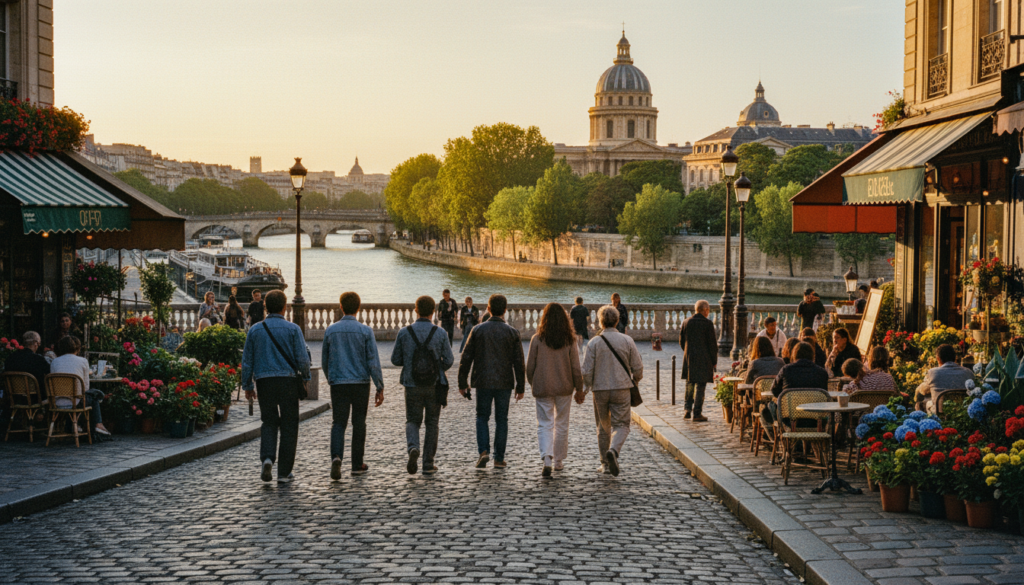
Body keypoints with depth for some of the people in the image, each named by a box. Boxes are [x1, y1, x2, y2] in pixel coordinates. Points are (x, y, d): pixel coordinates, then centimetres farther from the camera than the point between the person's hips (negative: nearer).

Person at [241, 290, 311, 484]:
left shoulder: (255, 330, 4)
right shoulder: (292, 329, -4)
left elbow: (247, 361, 7)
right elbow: (302, 358, -7)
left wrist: (247, 386, 16)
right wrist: (305, 377, 11)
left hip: (264, 381, 2)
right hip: (288, 380, -2)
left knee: (268, 422, 16)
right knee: (288, 426, 5)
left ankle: (267, 458, -9)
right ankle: (284, 472, 6)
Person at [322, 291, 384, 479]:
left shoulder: (330, 331, 2)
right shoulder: (365, 331, -5)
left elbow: (324, 360, 11)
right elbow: (373, 362, -8)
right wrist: (380, 388, -3)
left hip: (338, 384, 1)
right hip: (361, 383, -1)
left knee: (338, 423, 3)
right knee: (359, 424, 10)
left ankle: (336, 456, -22)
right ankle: (357, 464, 17)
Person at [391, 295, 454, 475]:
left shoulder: (404, 333, -6)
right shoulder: (440, 334, -8)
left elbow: (395, 360, -1)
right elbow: (449, 360, -5)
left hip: (412, 386, 0)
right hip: (434, 386, 0)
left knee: (413, 421, 14)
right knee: (432, 423, 14)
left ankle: (413, 448, -16)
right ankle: (428, 463, 14)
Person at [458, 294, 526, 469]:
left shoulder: (478, 330, -3)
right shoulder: (512, 332, -3)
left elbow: (466, 358, -2)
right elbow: (519, 363, -3)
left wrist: (462, 383, 7)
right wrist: (520, 387, 5)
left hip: (483, 382, 0)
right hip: (504, 383, 0)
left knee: (482, 417, 13)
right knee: (501, 419, 11)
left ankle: (483, 451, -6)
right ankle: (499, 458, 11)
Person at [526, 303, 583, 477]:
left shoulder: (537, 339, -8)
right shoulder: (569, 340, -5)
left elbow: (530, 366, -2)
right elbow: (576, 368, -3)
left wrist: (532, 384, 15)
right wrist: (579, 388, 9)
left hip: (543, 389, -1)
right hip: (564, 389, 1)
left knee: (545, 425, 1)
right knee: (562, 424, 15)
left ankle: (547, 461, -18)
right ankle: (558, 461, 24)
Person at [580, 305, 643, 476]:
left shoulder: (594, 343, -5)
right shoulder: (627, 341, -3)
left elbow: (587, 370, -7)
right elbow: (638, 367, 0)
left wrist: (583, 390, 6)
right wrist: (635, 381, 20)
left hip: (600, 390, 1)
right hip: (621, 389, -1)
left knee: (603, 427, 14)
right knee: (621, 425, 2)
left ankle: (605, 463, 17)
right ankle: (613, 450, -26)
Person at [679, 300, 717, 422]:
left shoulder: (686, 322, 4)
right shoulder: (708, 324, -10)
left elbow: (681, 341, 10)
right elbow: (712, 344, -8)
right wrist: (714, 361, 0)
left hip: (689, 359, 5)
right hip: (703, 359, -5)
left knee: (689, 384, 18)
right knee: (700, 386, 0)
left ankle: (687, 410, 19)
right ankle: (697, 413, 1)